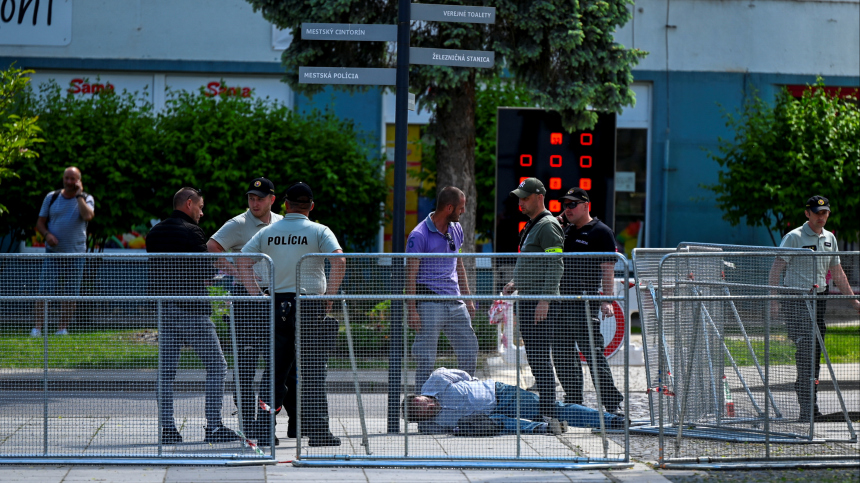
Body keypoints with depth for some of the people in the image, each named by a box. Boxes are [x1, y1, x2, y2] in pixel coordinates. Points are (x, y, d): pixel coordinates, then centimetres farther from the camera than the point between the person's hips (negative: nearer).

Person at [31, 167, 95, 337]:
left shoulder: (86, 199, 2)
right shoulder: (51, 198, 6)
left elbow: (88, 216, -20)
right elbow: (40, 223, 9)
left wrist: (78, 195, -14)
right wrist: (47, 234, -11)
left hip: (75, 253, 0)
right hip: (52, 252, 0)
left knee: (69, 294, 2)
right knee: (44, 290, -8)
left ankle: (63, 328, 10)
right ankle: (37, 327, -6)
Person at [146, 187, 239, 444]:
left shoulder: (153, 234, 12)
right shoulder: (190, 232, -10)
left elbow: (153, 269, 14)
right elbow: (207, 271, -14)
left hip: (163, 308, 7)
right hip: (191, 309, -7)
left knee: (166, 370, 8)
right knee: (216, 366, 1)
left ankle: (167, 428, 3)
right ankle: (213, 426, -4)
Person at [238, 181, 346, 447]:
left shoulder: (268, 232, 9)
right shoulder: (318, 231, -2)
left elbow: (242, 261, 3)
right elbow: (339, 260, -16)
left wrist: (258, 295, 3)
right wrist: (330, 295, -7)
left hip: (277, 305, 3)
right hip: (310, 305, -3)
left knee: (276, 372, 10)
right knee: (312, 372, 1)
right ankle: (317, 430, 0)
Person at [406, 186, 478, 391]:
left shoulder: (456, 229, 13)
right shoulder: (419, 235, -10)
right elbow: (411, 274, -10)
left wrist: (468, 299, 21)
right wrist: (412, 310, -16)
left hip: (455, 304, 7)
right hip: (430, 303, -7)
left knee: (469, 351, 7)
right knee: (426, 359, -5)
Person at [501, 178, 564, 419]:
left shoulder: (548, 226, -11)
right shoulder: (531, 225, 19)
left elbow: (555, 266, -18)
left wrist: (545, 300, -24)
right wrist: (516, 283, 17)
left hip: (540, 303, -10)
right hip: (527, 300, 10)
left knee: (540, 357, -11)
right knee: (534, 356, 11)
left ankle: (548, 412, -10)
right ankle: (542, 404, 16)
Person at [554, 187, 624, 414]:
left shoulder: (600, 232, -3)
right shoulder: (566, 231, 18)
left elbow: (607, 268, -9)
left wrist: (607, 300, -19)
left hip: (586, 303, -8)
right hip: (562, 300, 8)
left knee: (592, 353, -10)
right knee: (561, 354, 9)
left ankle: (612, 402, -6)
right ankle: (573, 401, 18)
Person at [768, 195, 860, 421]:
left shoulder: (829, 239, 14)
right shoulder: (794, 237, -5)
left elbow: (837, 273, 24)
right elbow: (776, 269, -9)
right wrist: (773, 300, -18)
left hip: (819, 299, 6)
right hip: (795, 299, -6)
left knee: (816, 352, 3)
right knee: (805, 346, -15)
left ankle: (809, 405, 9)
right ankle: (808, 406, -18)